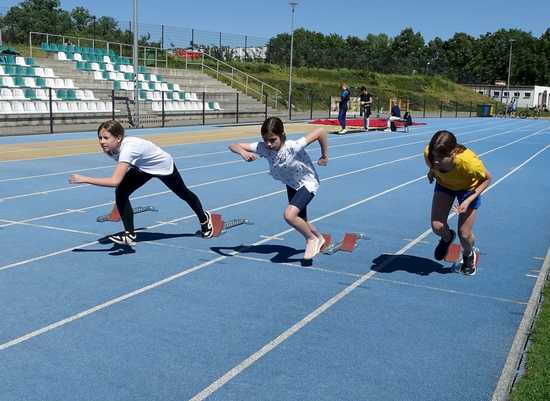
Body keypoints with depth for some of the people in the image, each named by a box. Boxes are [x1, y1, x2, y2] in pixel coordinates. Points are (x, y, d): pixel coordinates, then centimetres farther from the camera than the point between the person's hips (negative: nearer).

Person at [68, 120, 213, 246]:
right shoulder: (110, 148, -23)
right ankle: (129, 234, -7)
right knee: (121, 193, -18)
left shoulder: (128, 148, -47)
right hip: (143, 167, 6)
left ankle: (204, 218, 49)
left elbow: (115, 181, -57)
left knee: (183, 193, 20)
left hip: (163, 166, -6)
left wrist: (84, 179, -57)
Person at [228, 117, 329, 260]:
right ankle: (319, 239, 51)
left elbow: (321, 131, -32)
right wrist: (243, 153, -47)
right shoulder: (263, 147, -24)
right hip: (291, 184, 6)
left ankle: (312, 239, 0)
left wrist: (324, 156, -20)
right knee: (300, 222, 20)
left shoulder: (293, 146, -37)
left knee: (289, 215, -27)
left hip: (308, 182, -6)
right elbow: (233, 146, -25)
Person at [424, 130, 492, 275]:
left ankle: (469, 255, 37)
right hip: (444, 184, 3)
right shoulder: (428, 153, -34)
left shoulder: (469, 161, -43)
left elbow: (487, 179, -22)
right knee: (437, 227, -8)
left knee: (464, 234, 0)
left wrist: (469, 200, -28)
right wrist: (432, 170, -13)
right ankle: (447, 238, 31)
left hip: (468, 188, -3)